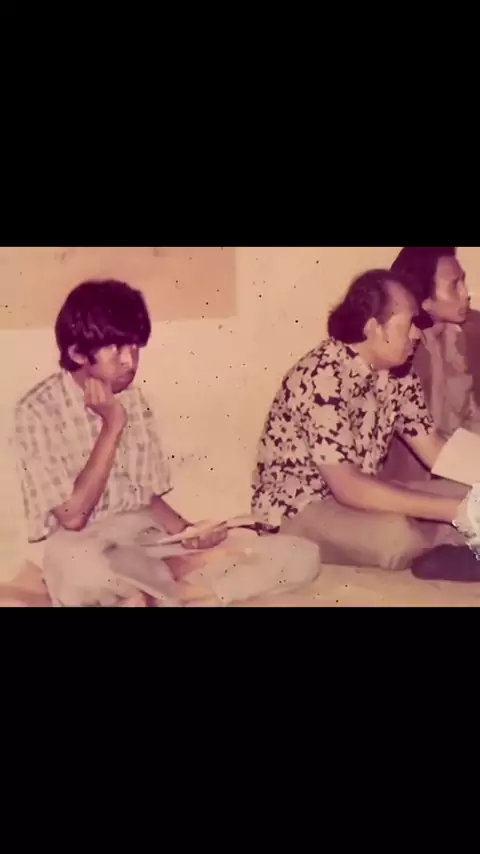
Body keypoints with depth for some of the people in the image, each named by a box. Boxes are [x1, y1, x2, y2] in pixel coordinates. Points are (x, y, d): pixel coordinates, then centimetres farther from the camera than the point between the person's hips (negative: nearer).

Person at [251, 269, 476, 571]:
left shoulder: (397, 375, -1)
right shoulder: (324, 376, -27)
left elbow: (435, 450, 4)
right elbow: (348, 488, -32)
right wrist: (456, 510, -33)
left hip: (361, 496, 7)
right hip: (297, 508, -7)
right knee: (396, 536, -32)